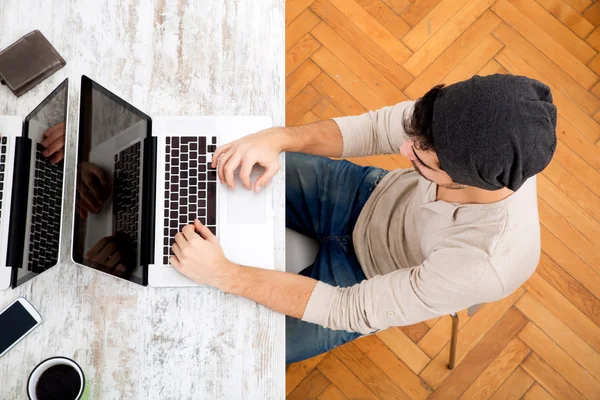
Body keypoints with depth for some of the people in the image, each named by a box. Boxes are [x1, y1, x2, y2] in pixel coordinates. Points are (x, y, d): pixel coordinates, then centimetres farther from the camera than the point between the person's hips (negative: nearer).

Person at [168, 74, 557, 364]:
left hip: (366, 279, -3)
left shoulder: (488, 263, -41)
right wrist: (279, 139, -33)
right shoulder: (478, 125, -30)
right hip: (369, 198, 4)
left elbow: (349, 309, -33)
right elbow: (370, 129, -16)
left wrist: (224, 274, -34)